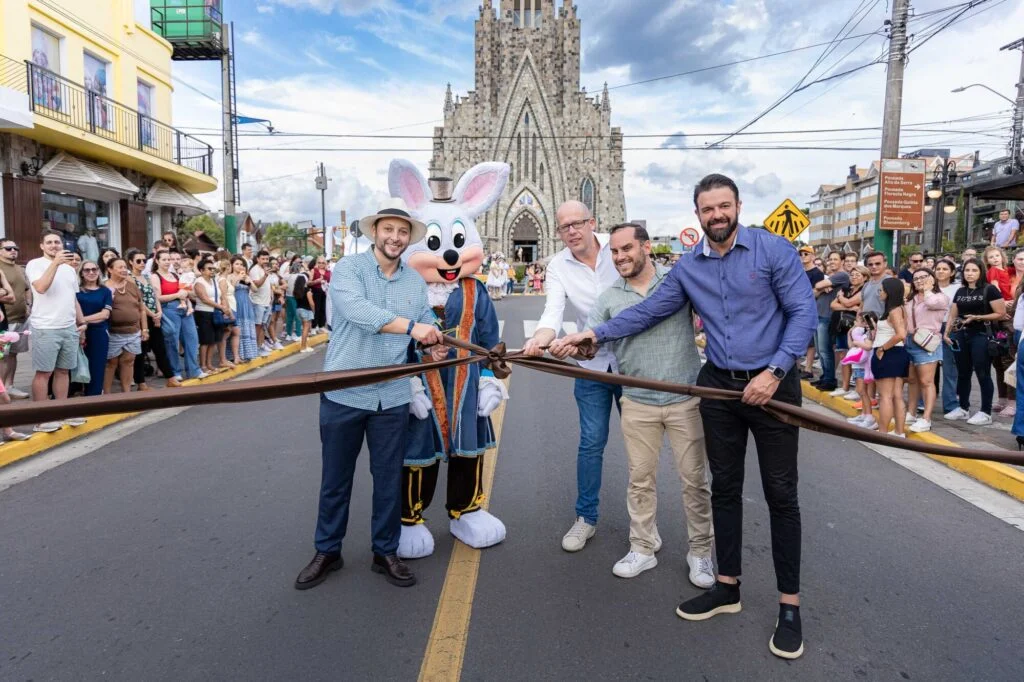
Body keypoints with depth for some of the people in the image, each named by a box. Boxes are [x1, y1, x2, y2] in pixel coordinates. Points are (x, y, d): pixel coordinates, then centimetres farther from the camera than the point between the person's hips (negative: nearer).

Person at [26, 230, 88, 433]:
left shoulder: (69, 269, 17)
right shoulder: (35, 264, -2)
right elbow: (41, 287, -20)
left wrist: (81, 322, 15)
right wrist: (55, 263, -19)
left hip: (70, 328, 6)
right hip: (45, 328, -6)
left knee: (63, 371, 10)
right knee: (43, 372, -2)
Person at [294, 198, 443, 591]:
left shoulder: (416, 282, 8)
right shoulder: (348, 269, -7)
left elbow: (429, 331, 11)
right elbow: (356, 310, -26)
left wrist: (435, 344, -12)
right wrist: (411, 327, -31)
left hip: (392, 397, 3)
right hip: (343, 394, -3)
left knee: (389, 480, 11)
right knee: (335, 479, 12)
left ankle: (386, 552, 28)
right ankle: (327, 552, 30)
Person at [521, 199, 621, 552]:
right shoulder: (558, 266, -4)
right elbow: (553, 312, -17)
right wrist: (539, 339, -38)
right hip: (591, 364, 1)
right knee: (591, 443, 8)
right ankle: (586, 518, 24)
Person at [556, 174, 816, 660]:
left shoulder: (773, 249, -9)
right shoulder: (688, 267, 4)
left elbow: (804, 312, -11)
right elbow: (648, 311, 8)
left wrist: (774, 371, -20)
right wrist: (596, 333, 1)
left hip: (771, 383, -4)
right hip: (718, 386, 4)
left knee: (780, 494, 3)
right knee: (724, 488, 12)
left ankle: (789, 605, 16)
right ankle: (727, 587, 27)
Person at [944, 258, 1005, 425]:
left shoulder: (989, 290, -4)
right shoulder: (960, 291, 13)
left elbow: (1001, 313, -9)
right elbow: (953, 315, 15)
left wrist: (977, 317, -17)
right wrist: (947, 333, 3)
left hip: (981, 335, -6)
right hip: (961, 335, 6)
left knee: (983, 374, -2)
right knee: (962, 373, 11)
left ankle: (986, 413, 5)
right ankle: (963, 408, 21)